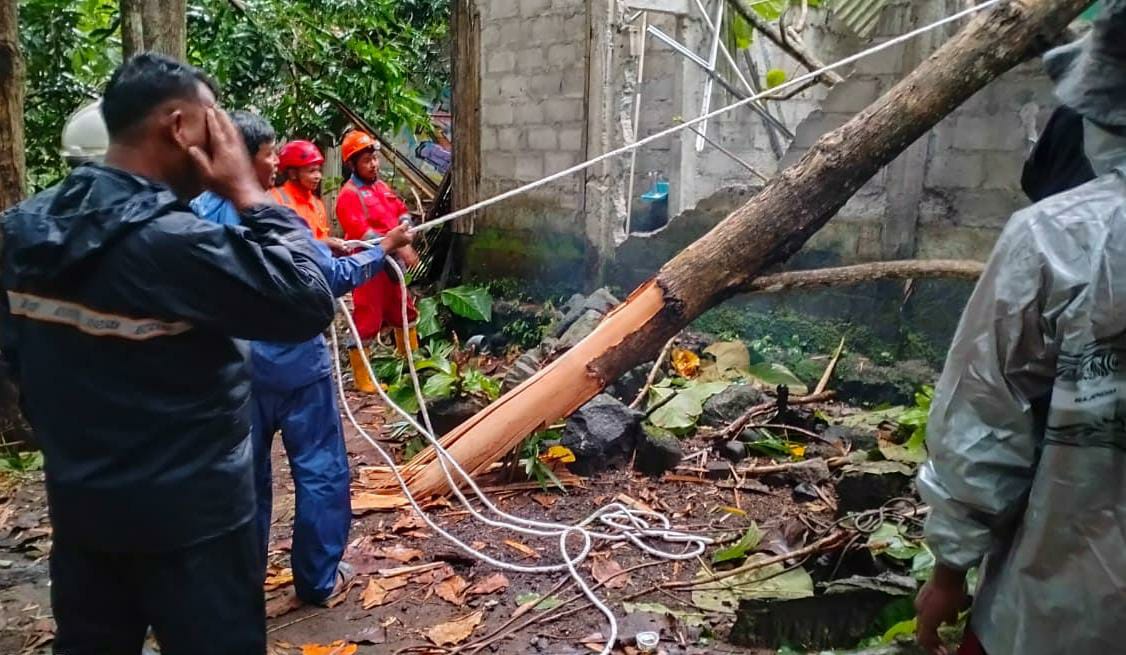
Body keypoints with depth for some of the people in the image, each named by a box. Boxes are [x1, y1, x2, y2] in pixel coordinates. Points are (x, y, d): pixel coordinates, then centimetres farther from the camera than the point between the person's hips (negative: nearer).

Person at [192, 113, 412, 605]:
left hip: (232, 367, 6)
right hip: (292, 366, -6)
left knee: (245, 473, 18)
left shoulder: (196, 213, 0)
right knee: (321, 472, 8)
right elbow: (335, 278, -14)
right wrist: (384, 247, 0)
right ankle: (318, 580, 17)